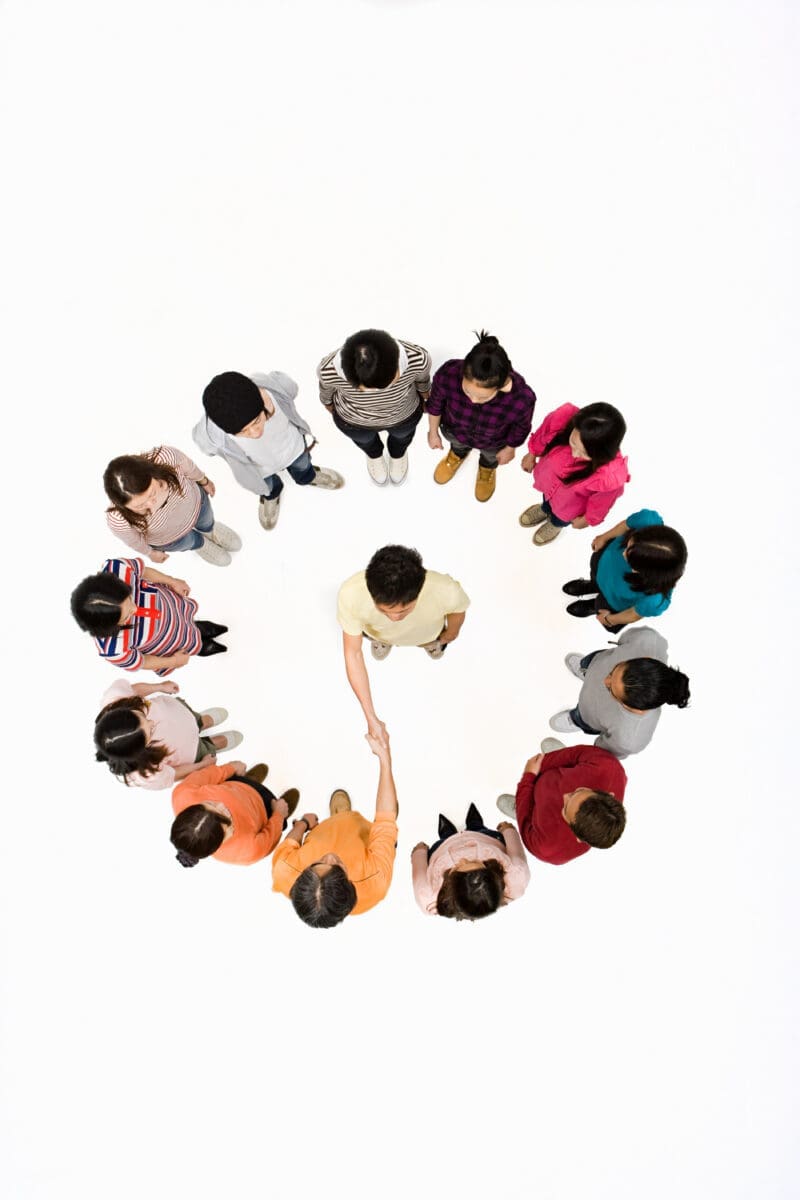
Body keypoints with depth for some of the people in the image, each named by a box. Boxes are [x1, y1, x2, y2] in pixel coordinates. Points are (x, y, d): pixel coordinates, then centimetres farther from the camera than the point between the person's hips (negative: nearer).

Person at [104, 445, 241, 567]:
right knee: (189, 542, 31)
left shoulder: (167, 457, -45)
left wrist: (203, 480, 3)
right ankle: (199, 544, 67)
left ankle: (208, 529, 71)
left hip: (195, 502, 2)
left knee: (207, 524, 35)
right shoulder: (119, 521, -45)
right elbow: (133, 541, -20)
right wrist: (151, 552, 2)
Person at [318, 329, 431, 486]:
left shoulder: (416, 359, -41)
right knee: (364, 439, 34)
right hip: (352, 420, 0)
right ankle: (374, 454, 71)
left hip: (404, 414, 1)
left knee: (402, 434, 35)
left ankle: (398, 453, 71)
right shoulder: (329, 370, -40)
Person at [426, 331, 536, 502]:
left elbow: (520, 428, -19)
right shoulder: (448, 374, -43)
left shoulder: (521, 399, -45)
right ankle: (458, 454, 75)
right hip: (454, 430, 0)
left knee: (490, 456, 37)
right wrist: (433, 432, 0)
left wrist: (509, 449, 0)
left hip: (492, 442, 0)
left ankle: (487, 468, 74)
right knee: (457, 444, 38)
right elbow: (436, 403, -17)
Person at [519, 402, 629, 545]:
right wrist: (532, 454, 4)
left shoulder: (611, 475, -47)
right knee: (547, 497, 39)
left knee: (561, 516, 35)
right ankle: (545, 509, 76)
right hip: (547, 477, 2)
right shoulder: (564, 418, -42)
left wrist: (586, 519, -2)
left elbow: (601, 502, -23)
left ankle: (556, 524, 72)